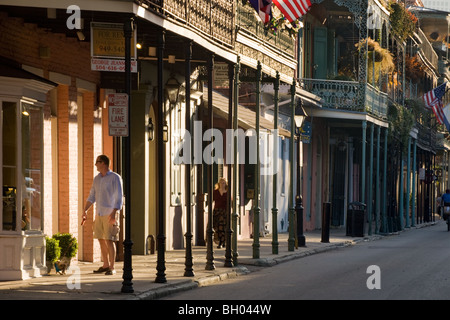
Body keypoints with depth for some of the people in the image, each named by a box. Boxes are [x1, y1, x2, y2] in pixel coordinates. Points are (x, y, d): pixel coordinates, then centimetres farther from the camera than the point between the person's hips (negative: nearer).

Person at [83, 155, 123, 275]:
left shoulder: (115, 178, -7)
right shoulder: (97, 178, 13)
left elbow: (119, 198, -11)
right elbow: (92, 196, 17)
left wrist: (114, 214, -21)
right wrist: (85, 210, 5)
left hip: (110, 214, -7)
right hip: (99, 214, 7)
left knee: (109, 241, -10)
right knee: (101, 240, 7)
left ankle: (112, 267, -7)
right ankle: (106, 265, 16)